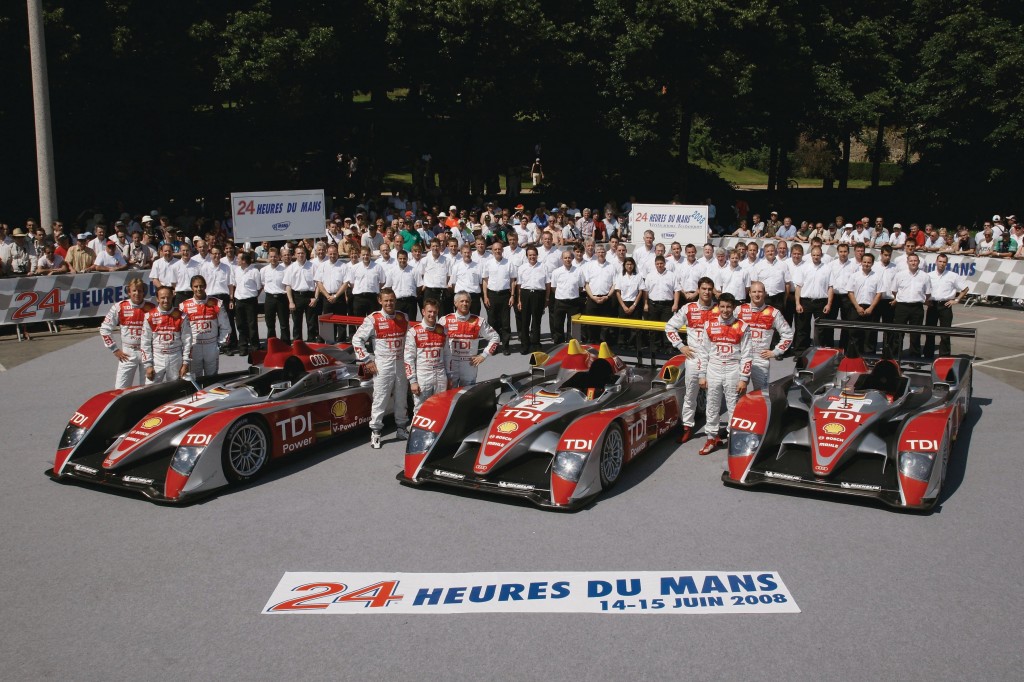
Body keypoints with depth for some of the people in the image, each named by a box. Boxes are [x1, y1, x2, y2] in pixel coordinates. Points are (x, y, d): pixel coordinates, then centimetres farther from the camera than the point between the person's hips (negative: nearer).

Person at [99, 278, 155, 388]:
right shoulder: (119, 307, -3)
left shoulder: (151, 308, -2)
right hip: (127, 353, 0)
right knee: (121, 389, -2)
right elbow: (105, 329, 3)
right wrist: (115, 350, 0)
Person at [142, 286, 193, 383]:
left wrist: (185, 363, -2)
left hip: (176, 360, 0)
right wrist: (148, 364, -3)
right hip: (156, 359, 0)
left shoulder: (181, 316, 1)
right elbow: (145, 343, 2)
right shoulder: (150, 316, 0)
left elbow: (187, 341, 2)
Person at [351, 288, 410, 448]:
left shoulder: (404, 318, 8)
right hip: (382, 365, -4)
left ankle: (401, 428, 27)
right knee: (380, 399, -4)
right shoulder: (373, 319, -7)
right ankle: (375, 432, 5)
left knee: (402, 398, 13)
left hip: (401, 363, 4)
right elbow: (357, 339, -5)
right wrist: (367, 361, -7)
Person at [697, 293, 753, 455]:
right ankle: (712, 438, 16)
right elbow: (703, 352, 8)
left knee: (734, 407, 1)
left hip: (733, 372, -2)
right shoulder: (709, 325, 4)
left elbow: (747, 355, -2)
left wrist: (743, 379, -6)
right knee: (712, 406, 7)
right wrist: (702, 375, 5)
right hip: (713, 371, 2)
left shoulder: (742, 327, -3)